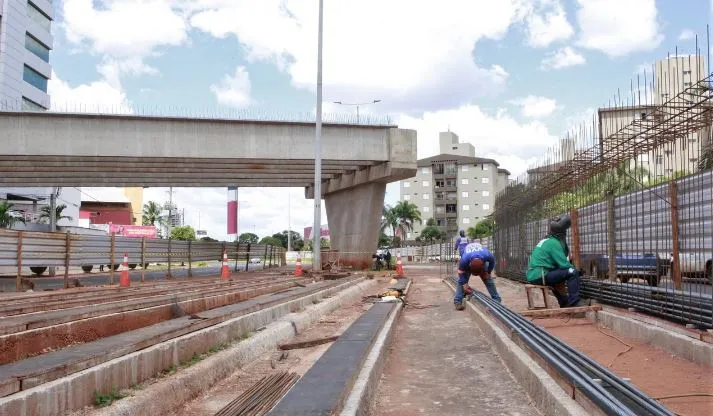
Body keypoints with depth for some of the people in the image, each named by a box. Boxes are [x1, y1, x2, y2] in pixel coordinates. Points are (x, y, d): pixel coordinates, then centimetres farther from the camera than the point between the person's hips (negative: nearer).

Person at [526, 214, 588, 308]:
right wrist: (577, 270, 2)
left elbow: (558, 263, 24)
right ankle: (574, 301, -7)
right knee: (572, 272, -14)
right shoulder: (554, 243, -10)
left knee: (556, 273, 37)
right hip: (540, 276, -10)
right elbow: (564, 264, -15)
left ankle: (564, 303, 43)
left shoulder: (546, 241, 18)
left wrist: (571, 266, 14)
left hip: (532, 276, 10)